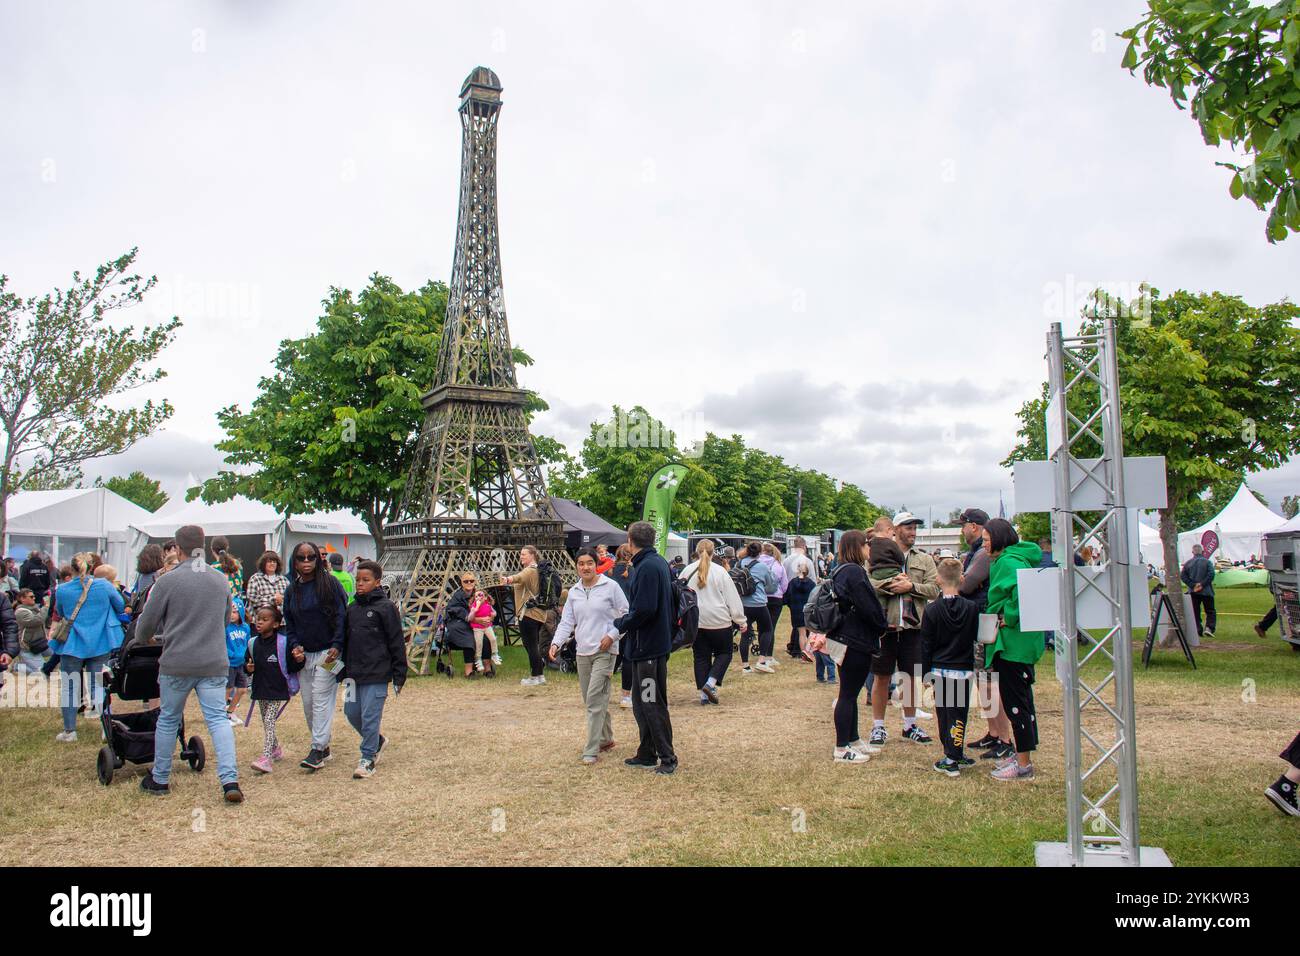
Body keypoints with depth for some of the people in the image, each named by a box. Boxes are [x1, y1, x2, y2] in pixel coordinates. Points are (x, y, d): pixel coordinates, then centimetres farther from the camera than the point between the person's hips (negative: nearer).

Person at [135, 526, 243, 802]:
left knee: (168, 720, 15)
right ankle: (230, 780, -8)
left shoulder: (167, 582, -8)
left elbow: (146, 627, 0)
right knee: (218, 718, 2)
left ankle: (159, 779, 29)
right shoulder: (221, 580, 5)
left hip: (177, 663, -2)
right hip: (214, 663, 2)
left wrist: (142, 634, 23)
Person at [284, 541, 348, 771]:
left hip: (327, 653, -6)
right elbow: (289, 623, 15)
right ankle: (323, 746, 20)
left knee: (321, 700, -9)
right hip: (304, 655, 6)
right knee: (308, 703, 8)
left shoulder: (330, 583, -6)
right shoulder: (291, 590, 9)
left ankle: (317, 750, -6)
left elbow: (342, 616, -8)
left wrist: (337, 646, -16)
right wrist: (295, 646, 0)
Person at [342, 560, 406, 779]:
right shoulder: (352, 609, 10)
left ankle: (368, 759, 10)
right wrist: (344, 669, 17)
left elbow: (397, 643, -8)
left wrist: (399, 675, -8)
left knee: (370, 716, -3)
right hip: (354, 674, 7)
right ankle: (377, 740, 35)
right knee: (351, 712, 12)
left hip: (376, 675, -7)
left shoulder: (386, 607, -8)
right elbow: (346, 639, 19)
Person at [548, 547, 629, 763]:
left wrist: (612, 635, -13)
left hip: (604, 651, -6)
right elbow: (566, 622, 10)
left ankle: (592, 750, -8)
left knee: (595, 699, -12)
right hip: (583, 652, 6)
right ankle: (606, 739, 30)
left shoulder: (610, 587, -5)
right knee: (592, 700, 12)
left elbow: (626, 614, -3)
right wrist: (556, 642, -5)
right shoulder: (573, 592, 10)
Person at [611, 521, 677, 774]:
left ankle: (667, 758, 7)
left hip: (648, 647, -10)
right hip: (657, 642, 10)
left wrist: (619, 625, -10)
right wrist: (624, 622, 14)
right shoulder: (659, 563, 12)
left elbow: (643, 610, -26)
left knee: (653, 705, -1)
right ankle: (647, 754, 27)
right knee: (641, 703, 17)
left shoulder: (647, 567, -19)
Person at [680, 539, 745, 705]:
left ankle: (704, 694, 11)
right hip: (719, 622, -3)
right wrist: (740, 620, 2)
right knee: (724, 653, 13)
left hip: (695, 622, 3)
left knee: (701, 657, 11)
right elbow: (732, 598, -5)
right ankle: (710, 683, -5)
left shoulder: (687, 571, 1)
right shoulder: (720, 572, -8)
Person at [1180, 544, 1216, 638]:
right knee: (1210, 612, 6)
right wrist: (1202, 584, -11)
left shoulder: (1188, 563, 4)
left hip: (1193, 592, 2)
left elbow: (1183, 576, -3)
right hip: (1206, 591, -2)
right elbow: (1211, 574, -15)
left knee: (1195, 612, 8)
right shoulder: (1207, 562, -4)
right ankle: (1208, 628, -11)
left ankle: (1198, 631, 3)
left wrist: (1192, 585, -6)